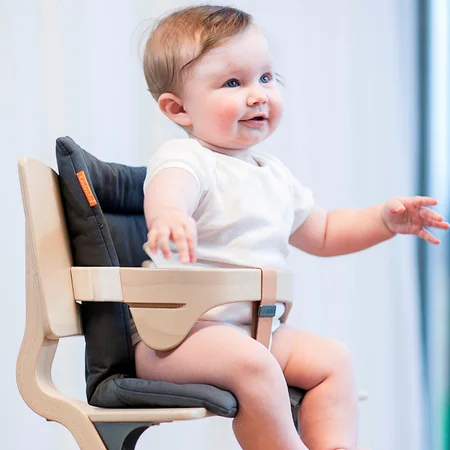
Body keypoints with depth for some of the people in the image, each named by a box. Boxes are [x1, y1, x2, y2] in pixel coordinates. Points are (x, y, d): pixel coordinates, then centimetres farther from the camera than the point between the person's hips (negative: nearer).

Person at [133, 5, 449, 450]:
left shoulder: (273, 175, 17)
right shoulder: (185, 159, -11)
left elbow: (322, 233, 32)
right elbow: (169, 187, -38)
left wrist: (386, 219, 16)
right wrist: (167, 214, -63)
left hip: (258, 330, 9)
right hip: (176, 332, -9)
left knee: (331, 358, 1)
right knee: (250, 363, -32)